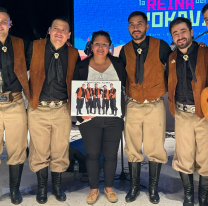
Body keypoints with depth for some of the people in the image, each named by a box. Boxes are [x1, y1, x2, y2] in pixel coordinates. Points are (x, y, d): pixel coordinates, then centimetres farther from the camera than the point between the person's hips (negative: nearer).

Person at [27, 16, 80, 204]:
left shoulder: (73, 54, 5)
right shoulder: (35, 48, 0)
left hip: (62, 110, 1)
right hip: (38, 109, -1)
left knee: (60, 151, 9)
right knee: (39, 151, 7)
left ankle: (57, 185, 29)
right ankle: (42, 186, 27)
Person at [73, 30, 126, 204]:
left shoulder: (118, 64, 4)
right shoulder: (82, 66, 1)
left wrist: (122, 110, -4)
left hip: (114, 119, 1)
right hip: (89, 118, 0)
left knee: (111, 154, 8)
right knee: (92, 154, 8)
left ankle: (109, 187, 28)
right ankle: (94, 189, 26)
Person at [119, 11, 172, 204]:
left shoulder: (160, 46, -6)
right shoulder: (125, 50, 1)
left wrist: (167, 90, 3)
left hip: (155, 105, -2)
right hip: (133, 106, 2)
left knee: (155, 149, 3)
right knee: (132, 149, 8)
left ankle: (153, 188, 21)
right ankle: (134, 186, 25)